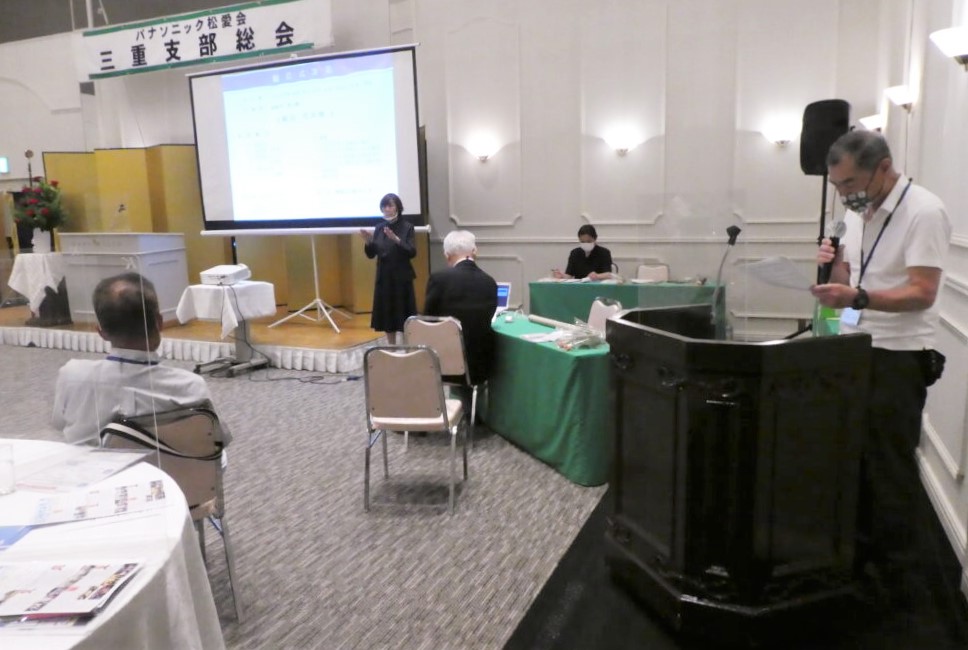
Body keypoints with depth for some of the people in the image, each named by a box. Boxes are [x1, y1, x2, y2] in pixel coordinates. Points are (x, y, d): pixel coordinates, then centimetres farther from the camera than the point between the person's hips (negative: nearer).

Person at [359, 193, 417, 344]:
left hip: (402, 278, -4)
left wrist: (396, 239, -26)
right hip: (383, 278, 4)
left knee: (404, 316, -4)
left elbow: (412, 252, -14)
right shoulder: (379, 228, 6)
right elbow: (371, 254, 7)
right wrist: (367, 241, -12)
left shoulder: (407, 227, -5)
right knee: (386, 314, 9)